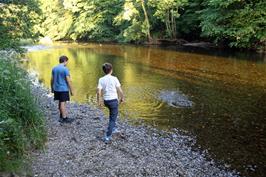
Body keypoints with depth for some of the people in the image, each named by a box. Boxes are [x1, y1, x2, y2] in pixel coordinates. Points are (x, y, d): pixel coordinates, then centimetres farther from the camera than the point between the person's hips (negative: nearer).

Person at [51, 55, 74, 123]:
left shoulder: (54, 68, 6)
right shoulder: (65, 69, -14)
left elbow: (52, 80, 11)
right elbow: (68, 81, -15)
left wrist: (52, 88, 21)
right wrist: (71, 90, -8)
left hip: (56, 89, 7)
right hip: (63, 89, -7)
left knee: (60, 102, 18)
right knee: (63, 103, -2)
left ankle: (62, 116, 31)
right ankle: (64, 118, 4)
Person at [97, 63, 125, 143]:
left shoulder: (101, 80, -3)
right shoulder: (114, 79, -10)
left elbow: (99, 92, -8)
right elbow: (120, 90, -10)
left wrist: (99, 101, 5)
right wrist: (122, 98, 6)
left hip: (106, 100, 4)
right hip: (114, 100, -4)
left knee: (112, 113, 32)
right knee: (113, 118, 4)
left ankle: (113, 127, 39)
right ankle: (108, 136, 1)